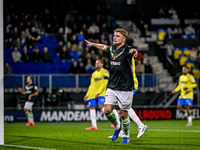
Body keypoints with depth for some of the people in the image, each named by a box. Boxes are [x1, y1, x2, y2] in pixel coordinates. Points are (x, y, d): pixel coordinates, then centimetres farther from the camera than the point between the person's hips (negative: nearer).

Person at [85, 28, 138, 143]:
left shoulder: (126, 49, -14)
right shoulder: (112, 48, 6)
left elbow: (131, 51, -39)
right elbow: (104, 47, 30)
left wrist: (134, 51, -62)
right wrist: (93, 44, 40)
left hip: (125, 88, -6)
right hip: (112, 86, 6)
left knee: (123, 114, 2)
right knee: (107, 110, -4)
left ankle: (127, 135, 25)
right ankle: (117, 126, 24)